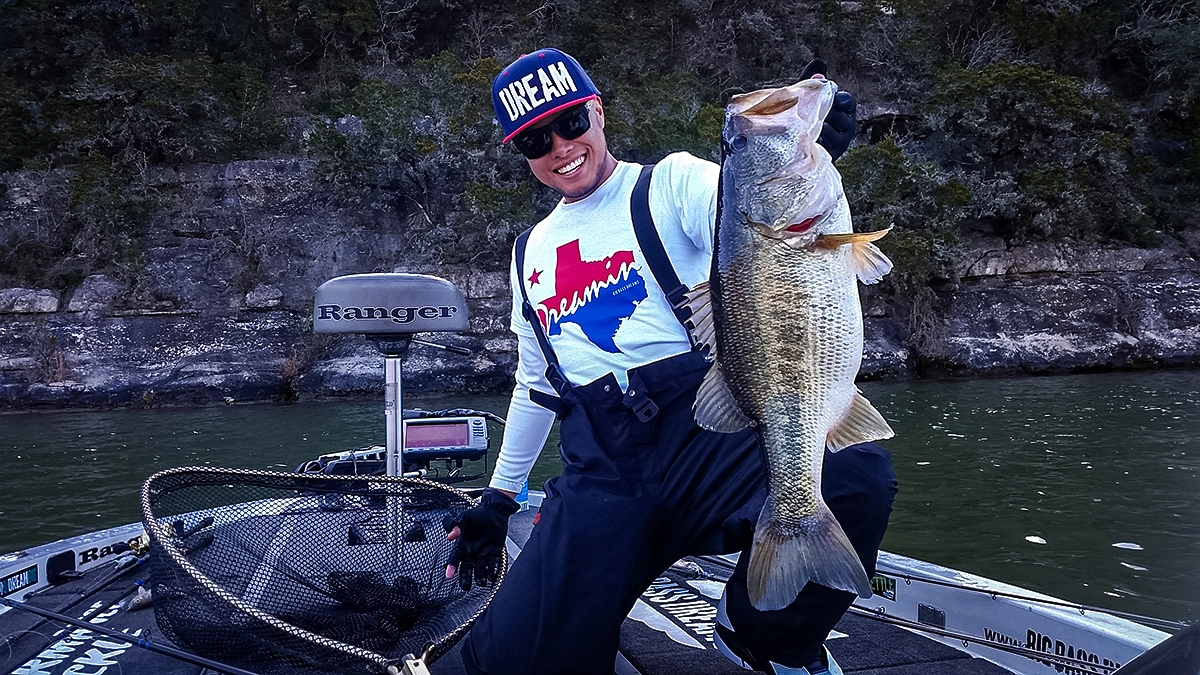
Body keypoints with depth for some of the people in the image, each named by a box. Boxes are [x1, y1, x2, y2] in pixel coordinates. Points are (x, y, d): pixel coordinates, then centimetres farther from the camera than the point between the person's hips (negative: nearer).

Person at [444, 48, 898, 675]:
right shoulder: (530, 253, 23)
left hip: (707, 425, -3)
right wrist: (497, 498, 29)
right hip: (601, 474, 3)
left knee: (855, 476, -34)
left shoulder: (671, 181, 8)